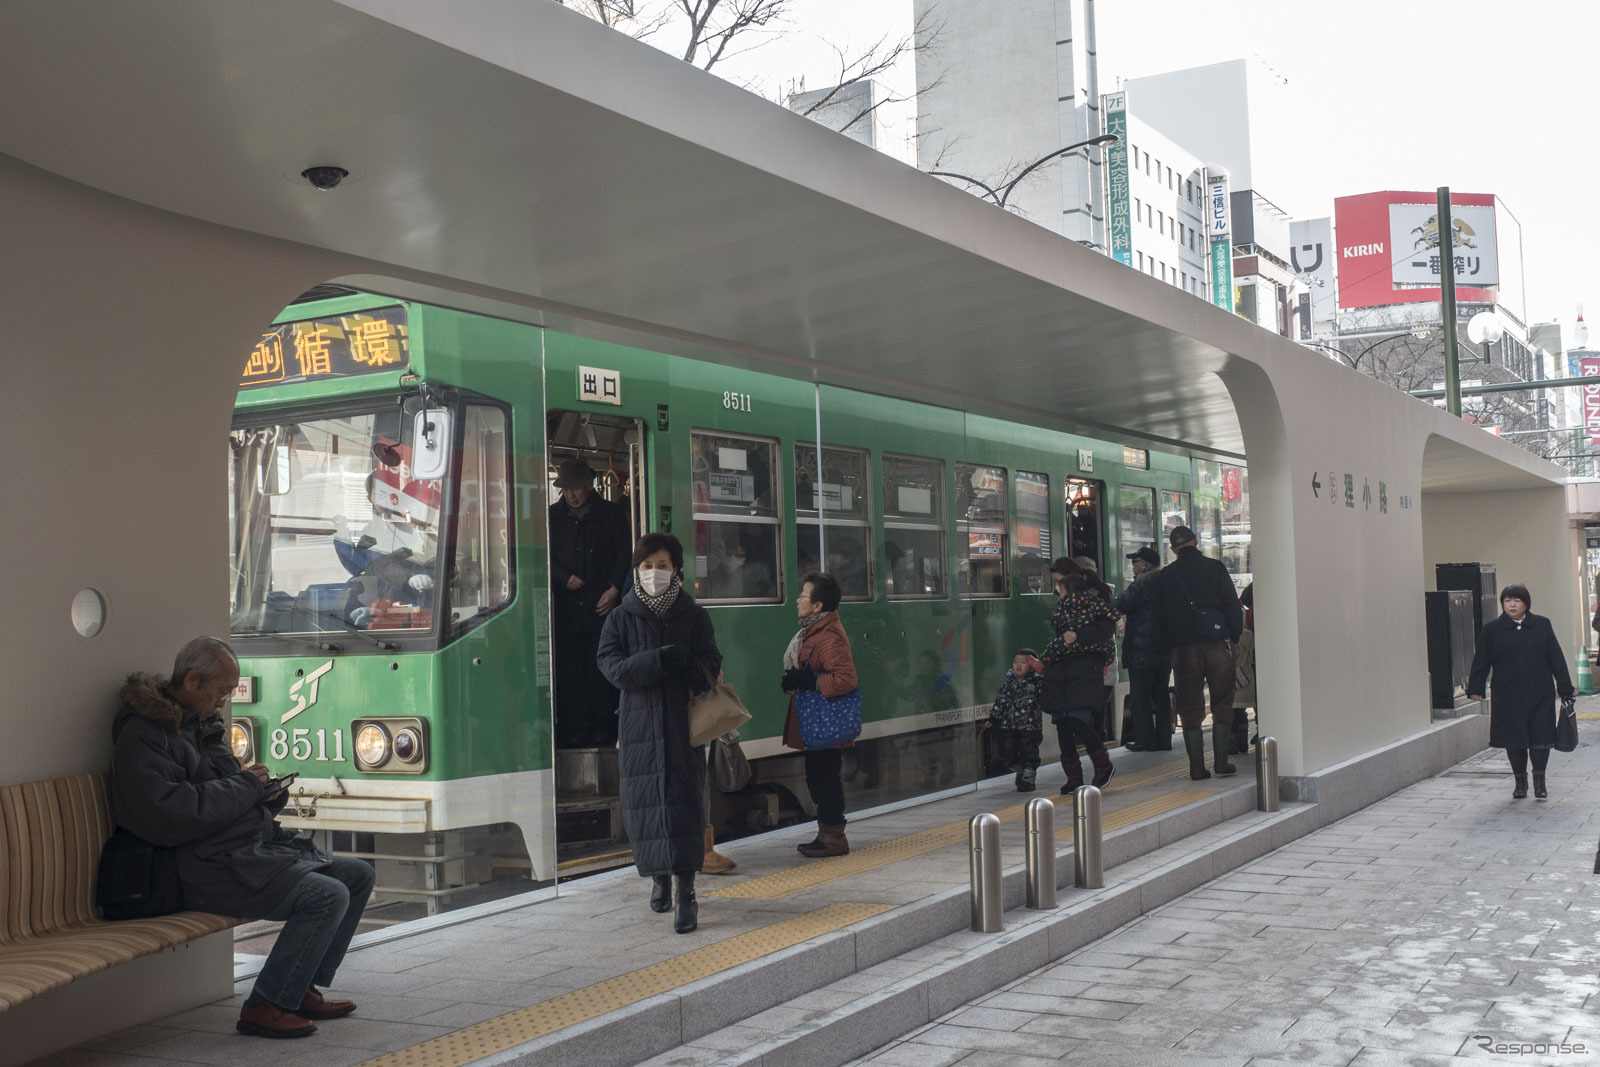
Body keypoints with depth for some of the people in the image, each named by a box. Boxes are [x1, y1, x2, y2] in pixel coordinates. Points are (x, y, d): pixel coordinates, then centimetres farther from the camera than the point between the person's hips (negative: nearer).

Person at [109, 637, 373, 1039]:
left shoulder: (204, 724, 18)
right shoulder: (142, 735, -12)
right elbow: (170, 817, -24)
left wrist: (267, 793, 5)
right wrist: (244, 786, -14)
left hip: (259, 845, 10)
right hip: (212, 867, -10)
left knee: (358, 875, 7)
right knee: (328, 895, -23)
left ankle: (302, 989, 12)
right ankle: (264, 1007, -12)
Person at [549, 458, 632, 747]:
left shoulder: (613, 514, 6)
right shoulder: (553, 515, 10)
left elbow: (623, 553, 3)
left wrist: (614, 588, -9)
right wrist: (566, 578, -6)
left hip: (601, 603, -1)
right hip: (565, 606, 1)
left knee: (601, 667, 0)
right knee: (570, 669, 0)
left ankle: (602, 725, 10)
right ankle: (576, 727, 7)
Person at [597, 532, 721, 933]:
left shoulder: (694, 615, 5)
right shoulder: (621, 618, 5)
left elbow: (710, 665, -1)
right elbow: (612, 667, -5)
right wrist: (660, 660, -19)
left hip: (682, 723, -1)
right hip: (638, 724, 1)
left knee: (683, 802, -10)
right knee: (644, 803, 4)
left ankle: (686, 893, -11)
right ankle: (660, 878, 26)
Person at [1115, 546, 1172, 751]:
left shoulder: (1142, 584, -14)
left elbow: (1121, 605, -18)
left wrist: (1121, 596, 1)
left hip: (1142, 651, -8)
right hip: (1164, 651, 8)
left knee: (1140, 697, -2)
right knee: (1161, 696, 12)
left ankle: (1145, 740, -1)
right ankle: (1164, 740, 13)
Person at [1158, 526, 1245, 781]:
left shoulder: (1166, 575, 3)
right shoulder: (1214, 567, -2)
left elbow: (1164, 612, 5)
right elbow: (1233, 605, -2)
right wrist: (1236, 638, 6)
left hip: (1184, 649, 1)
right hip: (1217, 645, -1)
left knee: (1190, 709, 5)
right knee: (1222, 704, 8)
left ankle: (1197, 766, 3)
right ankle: (1221, 761, 4)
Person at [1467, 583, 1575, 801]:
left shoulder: (1542, 625, 6)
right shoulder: (1491, 629, 2)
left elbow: (1556, 658, 7)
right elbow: (1481, 661, 3)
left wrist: (1566, 688, 5)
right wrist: (1475, 689, -2)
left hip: (1540, 694, 1)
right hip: (1508, 696, -1)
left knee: (1541, 737, -1)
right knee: (1514, 739, 4)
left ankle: (1539, 781, 13)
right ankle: (1520, 781, 19)